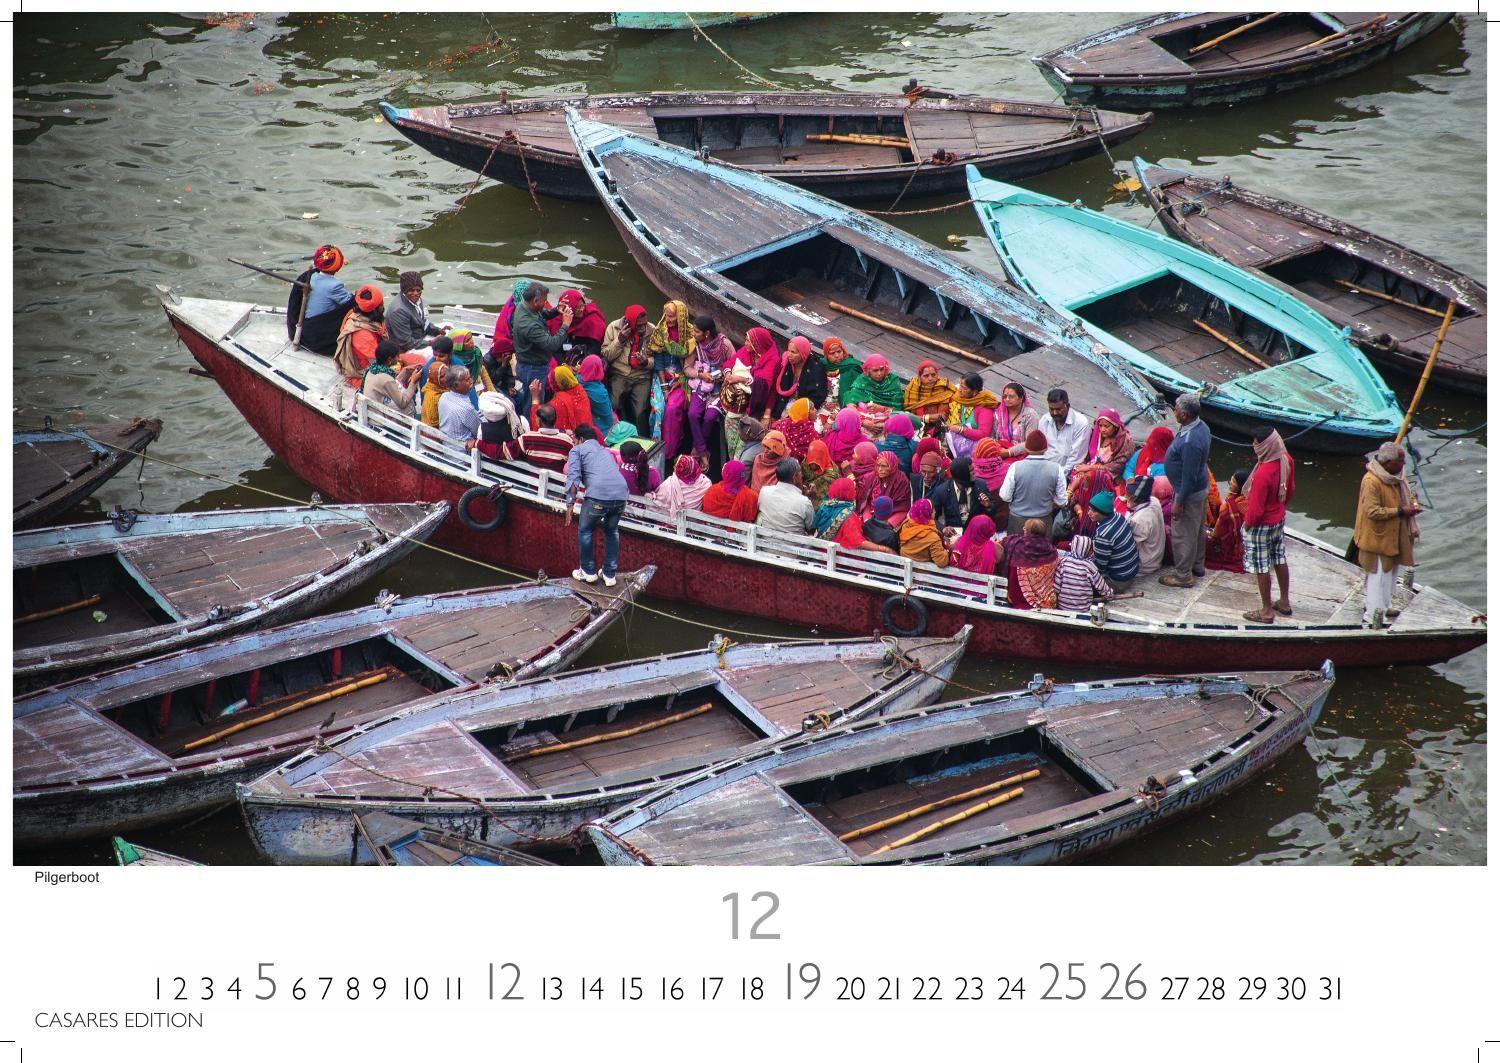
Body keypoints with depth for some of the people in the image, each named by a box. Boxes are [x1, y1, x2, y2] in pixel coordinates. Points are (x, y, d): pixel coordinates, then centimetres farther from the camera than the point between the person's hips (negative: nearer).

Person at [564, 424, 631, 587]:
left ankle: (588, 572, 26)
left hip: (598, 494, -5)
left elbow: (573, 478, 2)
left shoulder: (577, 450, 16)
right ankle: (610, 574, 27)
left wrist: (569, 505, 1)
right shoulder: (605, 451, 34)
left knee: (585, 531, 18)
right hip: (621, 494, 5)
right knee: (612, 531, 26)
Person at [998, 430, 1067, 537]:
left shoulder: (1016, 467, -17)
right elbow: (1062, 502, -6)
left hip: (1018, 521, -1)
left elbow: (1005, 496, -9)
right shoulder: (1056, 469, -14)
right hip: (1044, 521, 1)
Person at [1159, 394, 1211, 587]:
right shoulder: (1200, 426, -3)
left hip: (1189, 493, -10)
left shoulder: (1190, 442, -35)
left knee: (1182, 535, 6)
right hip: (1200, 488, 10)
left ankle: (1183, 575, 18)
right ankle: (1197, 566, 41)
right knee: (1197, 530, 24)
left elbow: (1189, 477, -29)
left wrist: (1179, 503, -20)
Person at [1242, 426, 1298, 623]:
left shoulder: (1263, 473, -35)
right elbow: (1291, 489, 8)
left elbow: (1256, 509, -26)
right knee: (1279, 560, 22)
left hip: (1261, 525, -8)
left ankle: (1267, 611, 19)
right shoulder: (1286, 461, -10)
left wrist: (1248, 523, -8)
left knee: (1261, 567, 7)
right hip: (1280, 519, 8)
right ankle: (1284, 602, 36)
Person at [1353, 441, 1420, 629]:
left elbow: (1405, 495, 20)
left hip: (1395, 535, 9)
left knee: (1390, 571, 20)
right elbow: (1373, 512, -27)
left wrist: (1411, 504, -2)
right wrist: (1400, 511, -26)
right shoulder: (1371, 482, -26)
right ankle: (1374, 613, 9)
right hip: (1378, 537, -9)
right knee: (1378, 574, -1)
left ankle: (1383, 606, 35)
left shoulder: (1397, 476, 2)